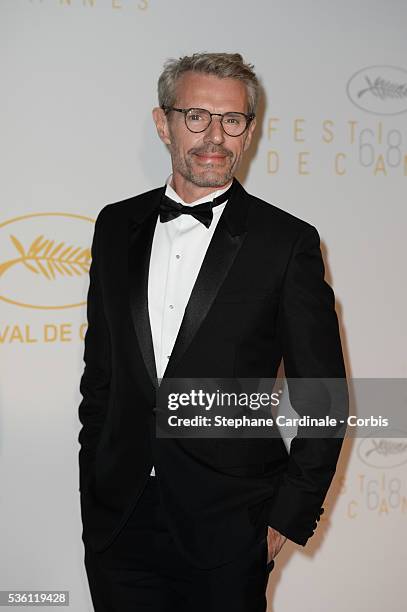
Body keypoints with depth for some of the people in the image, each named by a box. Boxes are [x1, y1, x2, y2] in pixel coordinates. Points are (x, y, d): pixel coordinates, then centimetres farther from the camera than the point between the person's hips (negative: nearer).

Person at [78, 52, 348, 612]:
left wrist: (290, 514, -5)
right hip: (118, 522, 3)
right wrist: (93, 491, 9)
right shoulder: (117, 226, 6)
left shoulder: (288, 242, -6)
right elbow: (100, 371, 11)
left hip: (228, 532, -3)